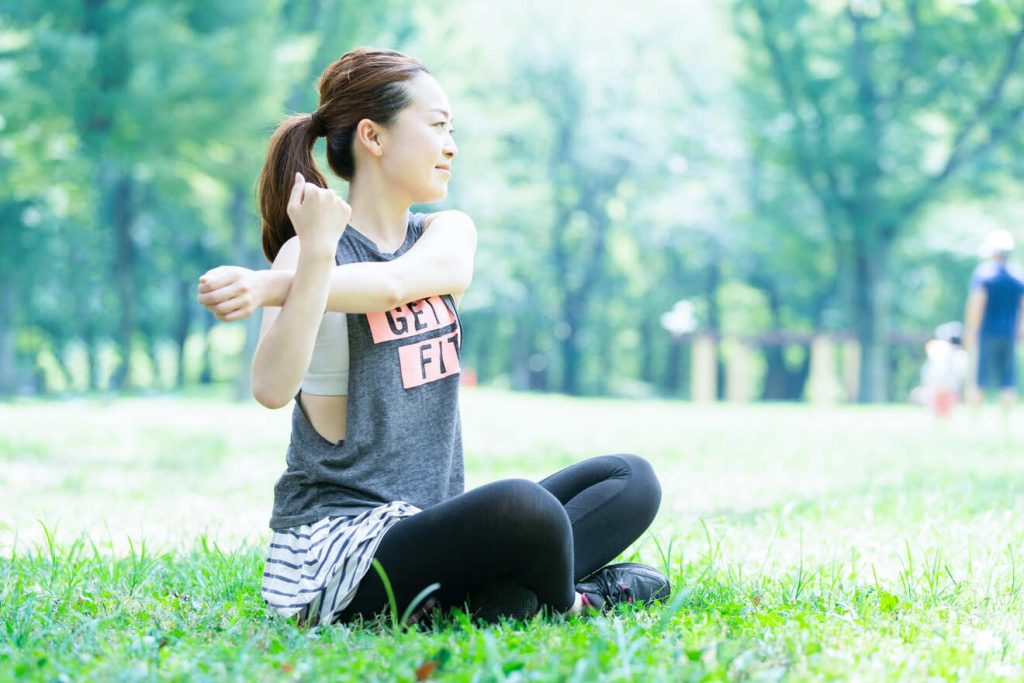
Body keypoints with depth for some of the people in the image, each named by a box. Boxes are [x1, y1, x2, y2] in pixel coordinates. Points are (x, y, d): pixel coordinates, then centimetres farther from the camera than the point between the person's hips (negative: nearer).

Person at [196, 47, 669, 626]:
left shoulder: (450, 233, 9)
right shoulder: (308, 252, -7)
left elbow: (396, 283, -16)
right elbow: (273, 389, -25)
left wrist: (272, 286, -28)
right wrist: (314, 256, -36)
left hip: (433, 524, 8)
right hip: (336, 548, -7)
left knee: (631, 480, 3)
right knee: (523, 507, -33)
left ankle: (503, 596, -17)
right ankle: (566, 602, -2)